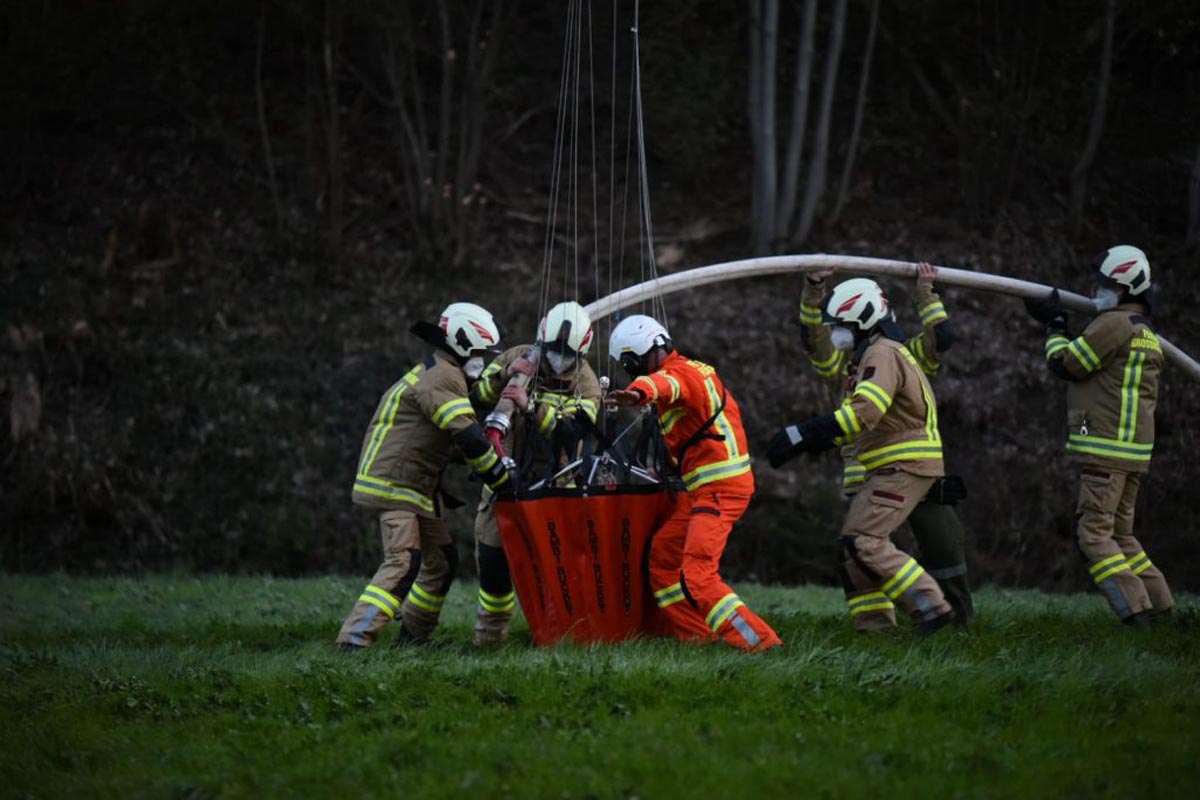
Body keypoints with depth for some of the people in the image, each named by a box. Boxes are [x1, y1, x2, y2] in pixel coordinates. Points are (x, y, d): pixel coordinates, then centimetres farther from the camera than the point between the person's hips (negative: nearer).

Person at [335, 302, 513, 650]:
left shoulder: (437, 373, 20)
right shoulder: (443, 378, -15)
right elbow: (468, 437, -22)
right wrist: (502, 480, -16)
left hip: (418, 486, 11)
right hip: (394, 484, -11)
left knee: (442, 560, 17)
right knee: (404, 562, -23)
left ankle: (412, 636, 24)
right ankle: (354, 641, -31)